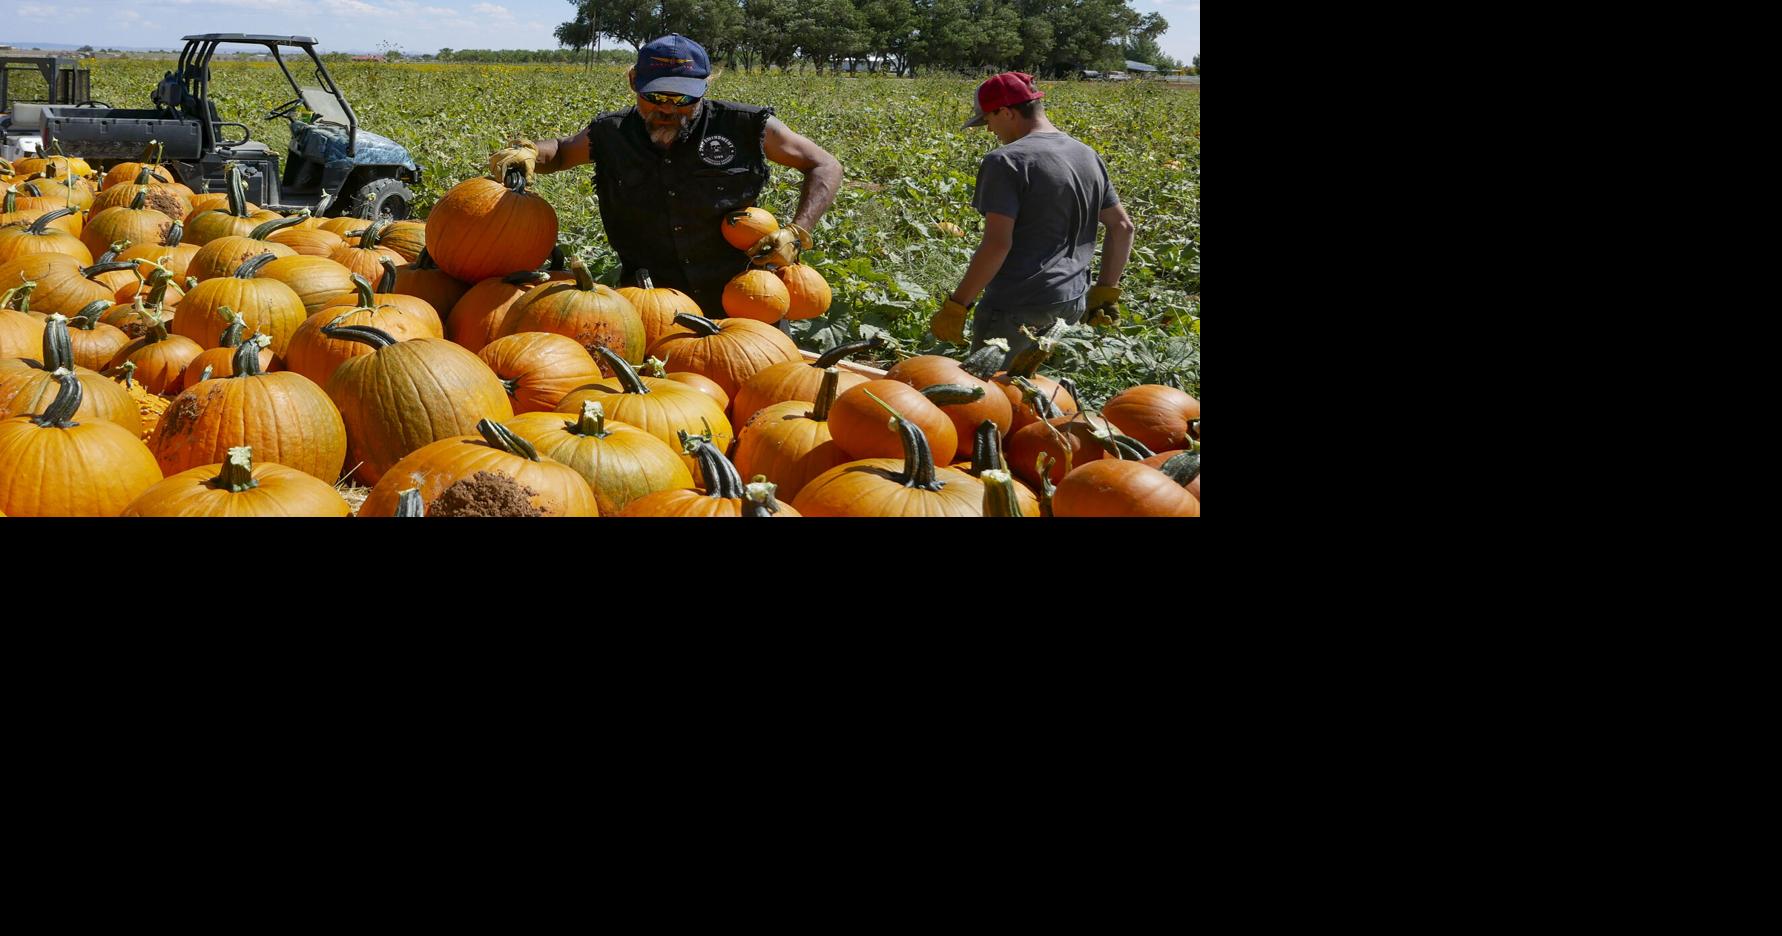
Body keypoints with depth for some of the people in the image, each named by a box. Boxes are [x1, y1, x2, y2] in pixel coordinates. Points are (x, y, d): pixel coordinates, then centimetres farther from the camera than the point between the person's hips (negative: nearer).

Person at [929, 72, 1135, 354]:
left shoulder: (1007, 162, -14)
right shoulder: (1088, 156, 11)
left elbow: (997, 244, -21)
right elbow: (1122, 227, 14)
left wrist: (956, 305, -16)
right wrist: (1107, 290, 20)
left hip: (1016, 308, -8)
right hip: (1072, 304, 8)